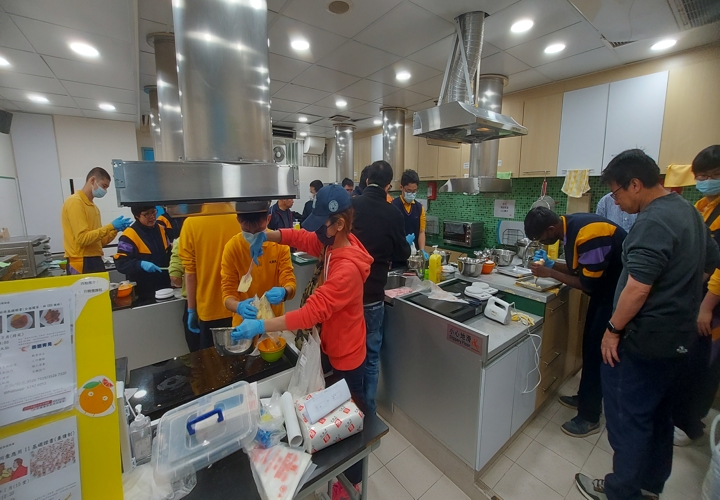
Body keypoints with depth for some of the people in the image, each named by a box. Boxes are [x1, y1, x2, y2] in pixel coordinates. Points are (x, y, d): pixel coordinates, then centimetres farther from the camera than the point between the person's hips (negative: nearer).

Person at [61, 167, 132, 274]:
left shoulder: (93, 206, 15)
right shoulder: (75, 202, -8)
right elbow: (82, 238, -18)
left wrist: (115, 230, 0)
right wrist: (111, 227, -16)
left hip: (95, 261, 8)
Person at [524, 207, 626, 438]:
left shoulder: (588, 235, -31)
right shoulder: (570, 226, -2)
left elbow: (589, 284, -24)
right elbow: (580, 269, 8)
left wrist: (550, 273, -20)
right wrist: (551, 264, -5)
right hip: (605, 285, 9)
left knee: (597, 349, -2)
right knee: (589, 343, 16)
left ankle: (590, 417, 13)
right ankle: (586, 397, 34)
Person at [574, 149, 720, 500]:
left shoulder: (652, 222, -22)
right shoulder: (688, 211, 9)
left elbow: (637, 289, -27)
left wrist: (613, 329, -16)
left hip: (644, 340, -9)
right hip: (678, 337, 10)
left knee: (628, 418, 6)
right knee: (658, 414, 22)